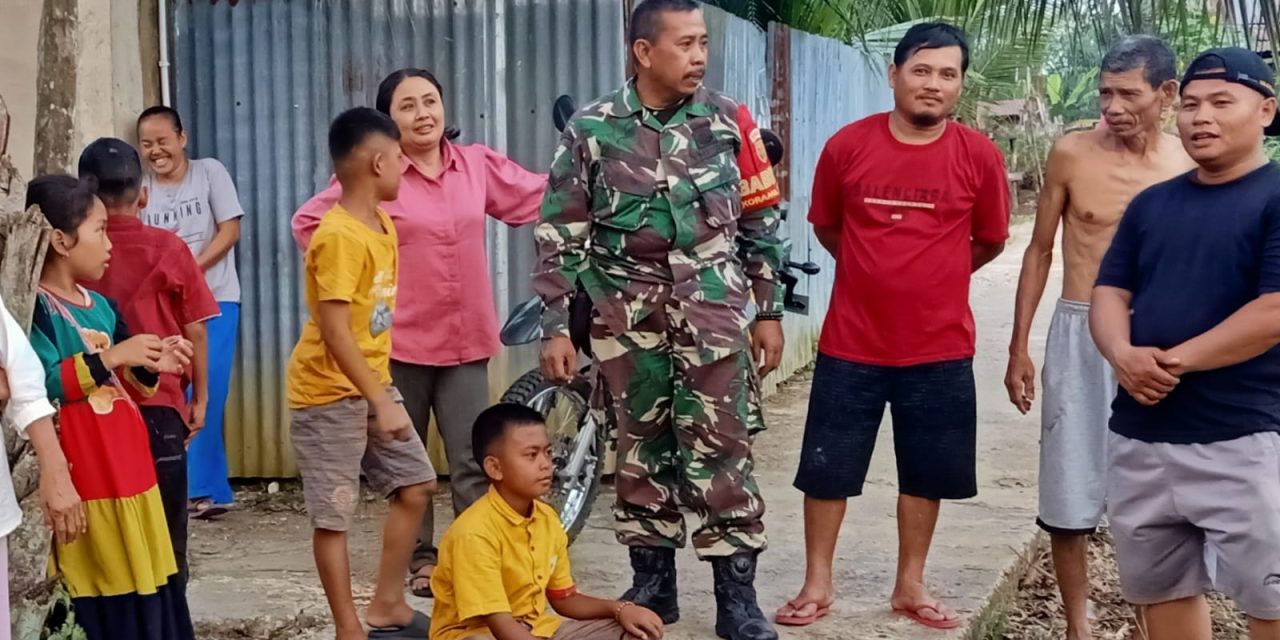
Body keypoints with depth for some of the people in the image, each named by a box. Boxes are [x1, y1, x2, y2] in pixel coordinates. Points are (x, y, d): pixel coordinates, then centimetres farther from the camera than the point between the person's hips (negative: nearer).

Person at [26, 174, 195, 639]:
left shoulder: (100, 305, 13)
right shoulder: (34, 307, -12)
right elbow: (40, 385, -26)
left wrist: (151, 366, 3)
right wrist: (112, 356, -22)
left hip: (129, 473, 8)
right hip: (83, 483, -8)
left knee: (147, 589, 13)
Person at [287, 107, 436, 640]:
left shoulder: (383, 225, 8)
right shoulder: (339, 237, -22)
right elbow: (334, 332, -27)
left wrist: (383, 393, 18)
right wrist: (382, 402, -28)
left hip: (372, 384, 10)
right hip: (329, 394, -9)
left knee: (416, 486, 12)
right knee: (334, 516, -1)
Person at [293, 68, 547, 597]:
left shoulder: (477, 165, 2)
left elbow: (539, 198, 12)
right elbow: (307, 222, 0)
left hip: (465, 340, 2)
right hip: (401, 340, -2)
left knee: (473, 461, 2)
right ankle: (420, 560, 23)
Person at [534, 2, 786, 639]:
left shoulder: (730, 123, 0)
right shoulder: (591, 129, -3)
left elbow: (760, 223, 7)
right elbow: (561, 235, 0)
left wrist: (769, 310, 5)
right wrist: (555, 327, -4)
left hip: (711, 309, 0)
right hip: (626, 313, 1)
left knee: (722, 448, -3)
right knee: (641, 448, 9)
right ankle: (652, 583, 22)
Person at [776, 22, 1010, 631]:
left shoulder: (980, 156, -6)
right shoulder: (847, 145, -6)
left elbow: (990, 241, 9)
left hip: (940, 348, 1)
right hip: (851, 343, 0)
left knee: (926, 474, 12)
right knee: (826, 469, 7)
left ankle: (910, 586, 28)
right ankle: (817, 585, 23)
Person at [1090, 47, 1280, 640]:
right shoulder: (1152, 203, 13)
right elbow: (1109, 293, 10)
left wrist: (1175, 361, -13)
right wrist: (1124, 355, -12)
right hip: (1139, 435, 6)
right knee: (1161, 588, 15)